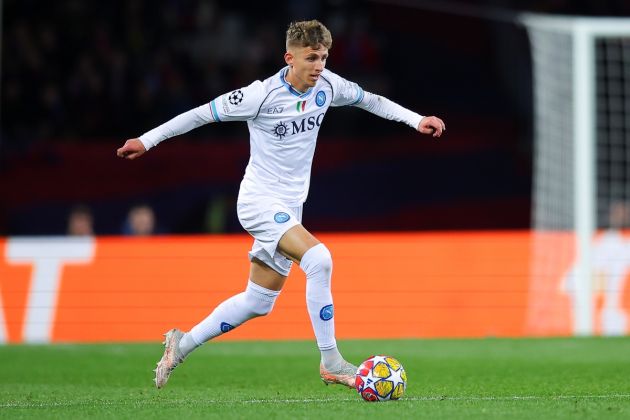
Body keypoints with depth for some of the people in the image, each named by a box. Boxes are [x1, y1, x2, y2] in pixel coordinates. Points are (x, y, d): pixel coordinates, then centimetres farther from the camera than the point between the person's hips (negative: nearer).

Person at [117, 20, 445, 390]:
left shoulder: (327, 85, -3)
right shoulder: (262, 95, -19)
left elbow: (370, 100, 16)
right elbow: (203, 113, -9)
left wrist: (417, 120, 7)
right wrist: (147, 140, -6)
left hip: (289, 207, 8)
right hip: (259, 202, -8)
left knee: (259, 302, 13)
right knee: (318, 259, -28)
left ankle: (183, 344, 30)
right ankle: (331, 362, -20)